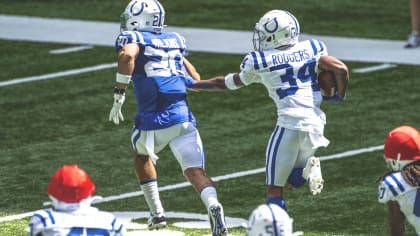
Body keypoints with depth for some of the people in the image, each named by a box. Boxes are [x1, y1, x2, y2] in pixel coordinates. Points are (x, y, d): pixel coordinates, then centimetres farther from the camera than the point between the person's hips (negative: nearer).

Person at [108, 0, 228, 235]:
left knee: (142, 155, 27)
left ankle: (157, 213, 25)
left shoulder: (134, 38, 5)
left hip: (154, 120, -3)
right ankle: (213, 205, -33)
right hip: (184, 116, 3)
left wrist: (119, 95, -15)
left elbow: (127, 56, -20)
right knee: (195, 171, -3)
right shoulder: (174, 40, 21)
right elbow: (196, 80, 26)